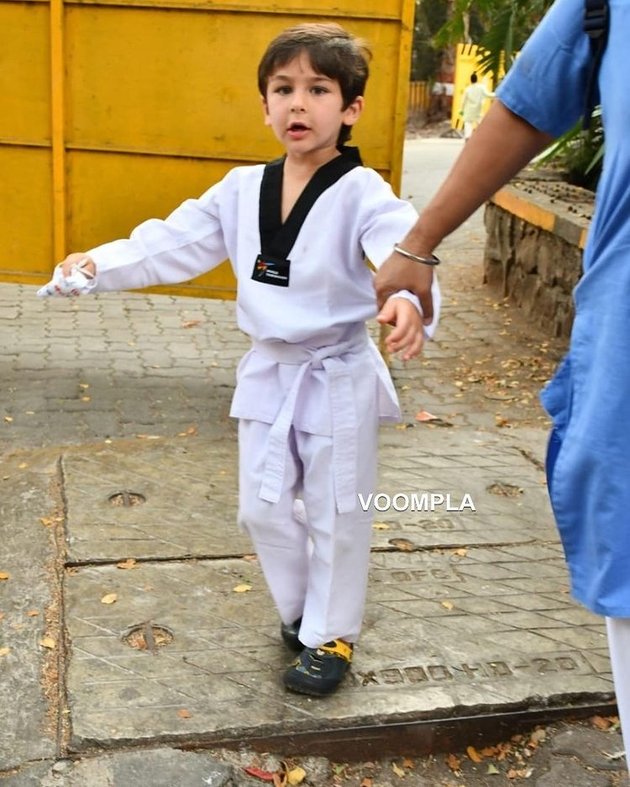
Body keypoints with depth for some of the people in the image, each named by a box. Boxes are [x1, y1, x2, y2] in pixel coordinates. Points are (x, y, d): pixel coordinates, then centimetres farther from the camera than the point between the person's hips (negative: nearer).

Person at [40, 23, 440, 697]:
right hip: (268, 372, 5)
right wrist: (99, 265, -10)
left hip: (338, 376, -5)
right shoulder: (241, 190, 2)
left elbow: (404, 250, -34)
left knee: (336, 513, 7)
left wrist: (408, 299, -56)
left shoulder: (362, 194, -16)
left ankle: (332, 635, 27)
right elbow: (171, 245, 3)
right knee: (263, 508, 14)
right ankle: (298, 611, 38)